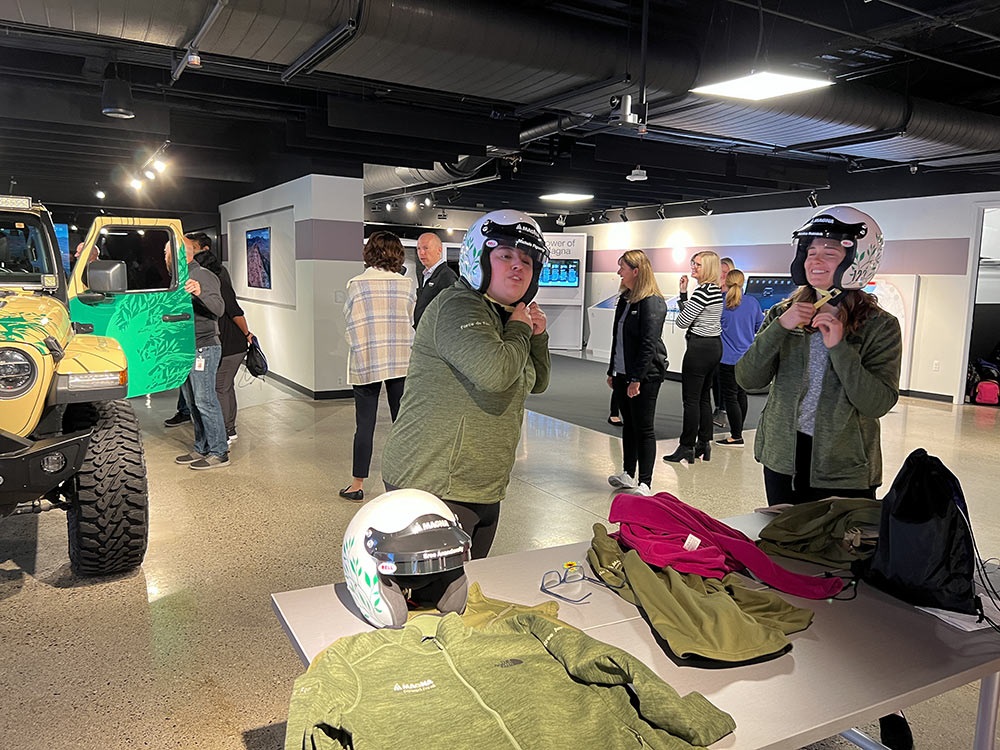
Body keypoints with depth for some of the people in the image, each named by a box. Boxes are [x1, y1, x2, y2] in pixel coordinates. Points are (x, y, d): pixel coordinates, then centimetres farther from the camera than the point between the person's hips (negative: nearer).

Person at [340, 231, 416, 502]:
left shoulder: (356, 284, -6)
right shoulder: (407, 284, -1)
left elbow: (349, 316, 0)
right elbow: (412, 320, 5)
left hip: (366, 362, -1)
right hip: (402, 361, 2)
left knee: (365, 425, 5)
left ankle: (358, 484, 13)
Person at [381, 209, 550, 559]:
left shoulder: (504, 317, 16)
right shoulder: (458, 306, -16)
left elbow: (536, 384, 25)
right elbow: (494, 371, -33)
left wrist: (538, 336, 8)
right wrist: (520, 330, -13)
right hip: (433, 487, -10)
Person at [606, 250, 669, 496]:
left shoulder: (652, 303, -15)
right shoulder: (625, 299, 12)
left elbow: (649, 344, -19)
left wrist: (636, 378, -20)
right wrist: (612, 371, 15)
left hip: (645, 376, -9)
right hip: (623, 374, 9)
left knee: (644, 429, -2)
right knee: (628, 424, 16)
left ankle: (645, 484, 5)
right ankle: (628, 475, 28)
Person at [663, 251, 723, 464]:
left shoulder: (702, 291, -17)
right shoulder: (716, 290, 12)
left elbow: (682, 322, -13)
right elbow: (693, 314, 16)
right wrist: (683, 294, 6)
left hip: (700, 347, -10)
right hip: (715, 345, 10)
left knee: (691, 399, -3)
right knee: (704, 397, 14)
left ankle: (686, 447, 2)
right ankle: (704, 444, 21)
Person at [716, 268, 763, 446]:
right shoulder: (752, 303, -1)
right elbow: (761, 327, 7)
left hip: (728, 357, -5)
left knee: (730, 396, 1)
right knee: (741, 394, 17)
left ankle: (736, 436, 2)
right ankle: (738, 430, 27)